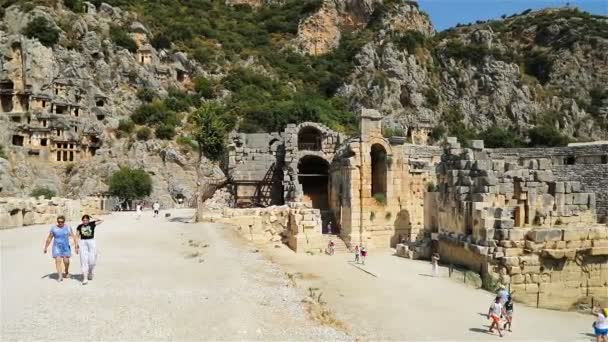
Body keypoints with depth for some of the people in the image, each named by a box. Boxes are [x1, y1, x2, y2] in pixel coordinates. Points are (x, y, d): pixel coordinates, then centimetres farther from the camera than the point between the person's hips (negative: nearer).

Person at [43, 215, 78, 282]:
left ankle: (66, 272, 30)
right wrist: (46, 247, 8)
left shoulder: (68, 227, -3)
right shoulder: (53, 228, -3)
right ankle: (60, 276, -11)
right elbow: (49, 238, 5)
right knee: (58, 260, -12)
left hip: (66, 247, 1)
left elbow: (73, 237, -5)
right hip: (57, 247, 0)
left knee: (66, 261, 2)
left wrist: (76, 246, -12)